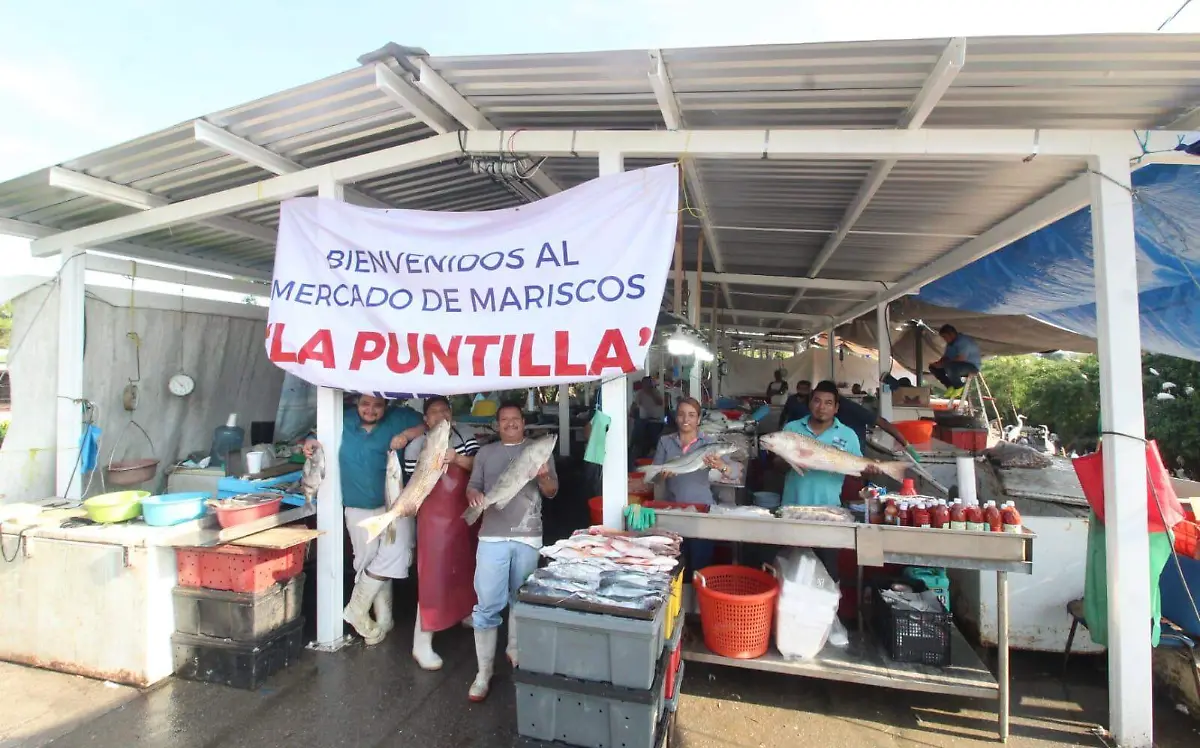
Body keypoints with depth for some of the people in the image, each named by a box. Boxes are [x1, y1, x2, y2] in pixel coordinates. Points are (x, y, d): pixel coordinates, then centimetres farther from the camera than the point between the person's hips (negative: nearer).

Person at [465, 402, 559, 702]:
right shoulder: (485, 453, 11)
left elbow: (552, 492, 4)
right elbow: (472, 487, 11)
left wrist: (544, 477, -18)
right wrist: (474, 496, -12)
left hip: (527, 537, 0)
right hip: (492, 537, 0)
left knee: (521, 600, 14)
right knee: (487, 604, -1)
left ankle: (515, 651, 36)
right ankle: (484, 672, 11)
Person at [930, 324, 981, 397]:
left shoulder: (964, 340, -18)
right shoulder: (950, 344, 12)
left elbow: (961, 359, -30)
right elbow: (945, 357, 13)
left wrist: (942, 364, -29)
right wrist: (938, 363, -11)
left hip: (971, 366, -9)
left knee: (949, 366, -38)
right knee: (933, 367, 1)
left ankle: (959, 387, -14)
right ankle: (950, 386, -2)